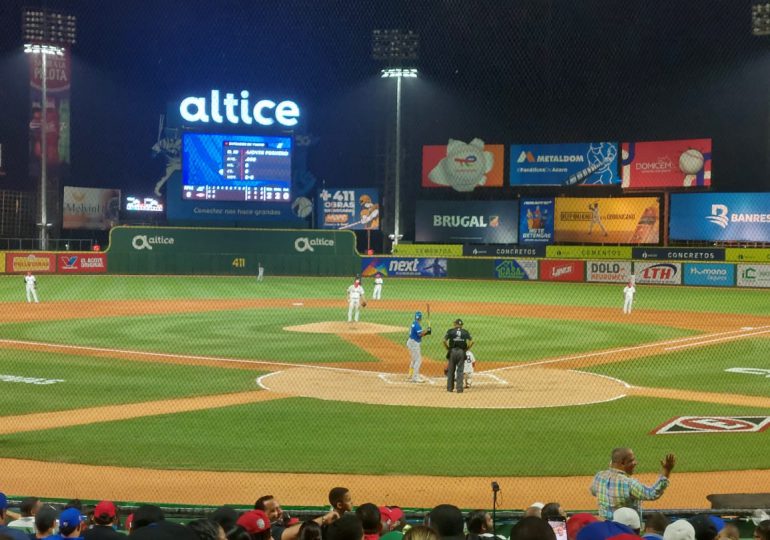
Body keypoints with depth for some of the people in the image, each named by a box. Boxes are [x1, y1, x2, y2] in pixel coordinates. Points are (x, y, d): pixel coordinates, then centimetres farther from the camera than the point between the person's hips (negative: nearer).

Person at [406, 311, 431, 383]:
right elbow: (420, 334, -26)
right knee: (418, 360, -8)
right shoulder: (417, 325, -18)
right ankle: (415, 377, -9)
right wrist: (427, 330, -14)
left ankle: (411, 375, 30)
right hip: (414, 343, -10)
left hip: (411, 342, 10)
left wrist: (425, 333, 5)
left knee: (414, 360, 21)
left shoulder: (414, 323, 12)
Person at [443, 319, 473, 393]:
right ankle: (459, 388, 0)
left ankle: (450, 387, 13)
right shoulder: (465, 332, 8)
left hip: (452, 351, 0)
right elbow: (471, 341, 1)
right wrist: (466, 349, 8)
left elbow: (444, 340, -6)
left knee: (451, 370, 10)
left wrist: (448, 349, 4)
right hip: (462, 352, 0)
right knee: (460, 371, 4)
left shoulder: (450, 331, 4)